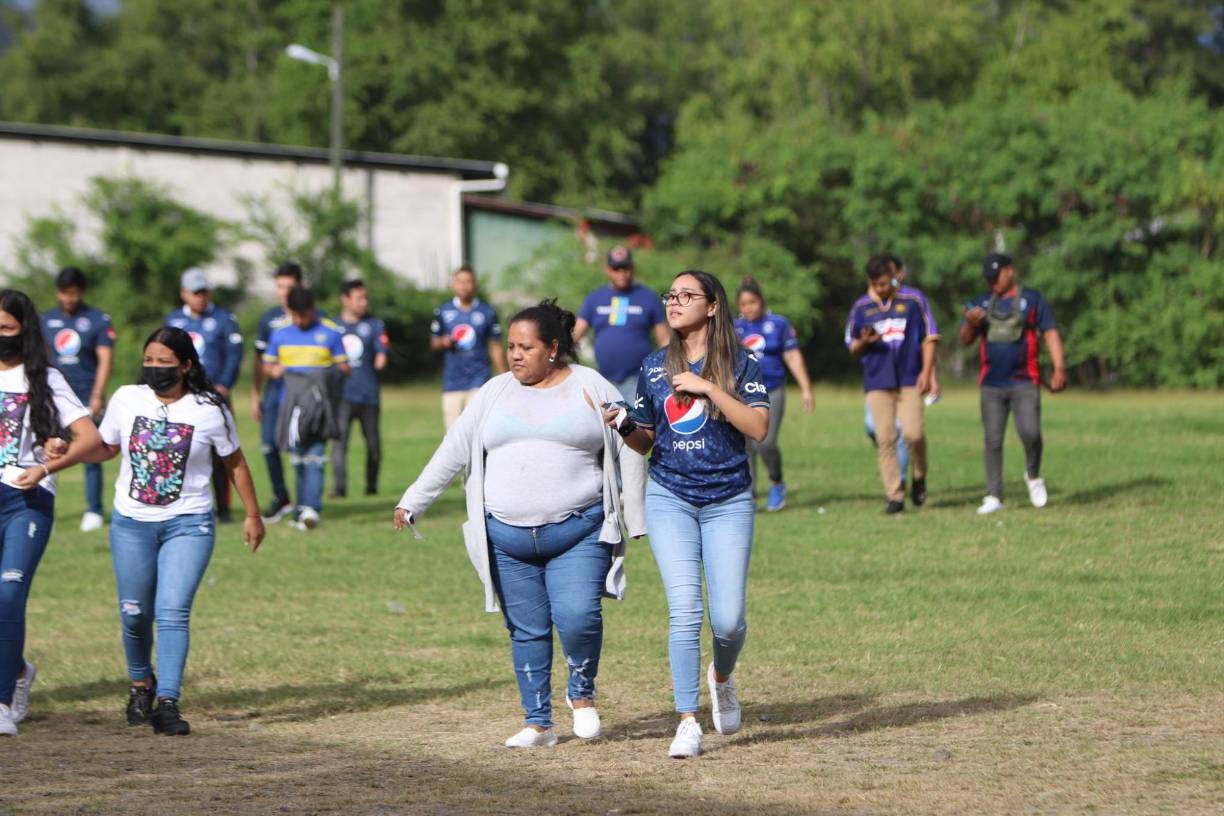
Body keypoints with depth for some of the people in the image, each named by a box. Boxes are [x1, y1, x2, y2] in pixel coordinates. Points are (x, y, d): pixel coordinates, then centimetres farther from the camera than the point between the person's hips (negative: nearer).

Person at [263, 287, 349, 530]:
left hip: (318, 406, -3)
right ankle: (303, 508, 13)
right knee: (297, 460, 4)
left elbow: (344, 367, 6)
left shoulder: (330, 334, 4)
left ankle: (312, 508, -21)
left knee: (314, 457, -14)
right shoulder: (280, 335, 11)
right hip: (290, 404, 3)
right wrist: (274, 371, -4)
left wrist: (333, 373, -15)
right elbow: (267, 364, 19)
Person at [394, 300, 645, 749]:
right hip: (508, 538, 3)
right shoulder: (496, 393, 11)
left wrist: (636, 523, 3)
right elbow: (453, 452, 13)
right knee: (527, 630, 5)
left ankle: (582, 693, 9)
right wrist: (411, 503, 9)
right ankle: (538, 723, 14)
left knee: (578, 616, -18)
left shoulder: (593, 389, 3)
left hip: (579, 533, -3)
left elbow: (628, 454, 5)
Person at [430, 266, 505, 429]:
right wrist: (444, 342, -8)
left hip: (478, 380, -2)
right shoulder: (443, 311, 7)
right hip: (451, 382, 2)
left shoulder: (487, 313, 2)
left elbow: (496, 348, 6)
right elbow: (433, 343, 16)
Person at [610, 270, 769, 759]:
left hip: (728, 502, -1)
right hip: (670, 498, 1)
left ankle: (722, 678, 29)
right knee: (684, 611, -12)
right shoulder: (654, 367, 8)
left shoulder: (740, 364, -1)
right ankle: (688, 723, -8)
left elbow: (758, 428, -13)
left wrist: (707, 388, -18)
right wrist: (624, 427, -7)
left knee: (728, 619, -5)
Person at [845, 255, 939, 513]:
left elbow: (928, 338, 6)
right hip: (878, 383, 2)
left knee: (913, 433, -14)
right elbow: (852, 347, 13)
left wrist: (926, 372, -3)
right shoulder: (862, 307, 8)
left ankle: (919, 477, 13)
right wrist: (864, 342, -10)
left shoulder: (912, 301, 3)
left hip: (909, 380, -2)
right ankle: (894, 495, 1)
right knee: (885, 438, -3)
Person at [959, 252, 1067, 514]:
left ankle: (1033, 477, 9)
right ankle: (993, 497, 3)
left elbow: (1051, 333, 0)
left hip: (1024, 382, -3)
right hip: (991, 385, 3)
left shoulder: (1032, 299, 5)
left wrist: (1059, 368, -13)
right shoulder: (981, 303, 14)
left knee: (1030, 433, -18)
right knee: (993, 441, 0)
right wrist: (970, 323, -12)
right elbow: (965, 341, 11)